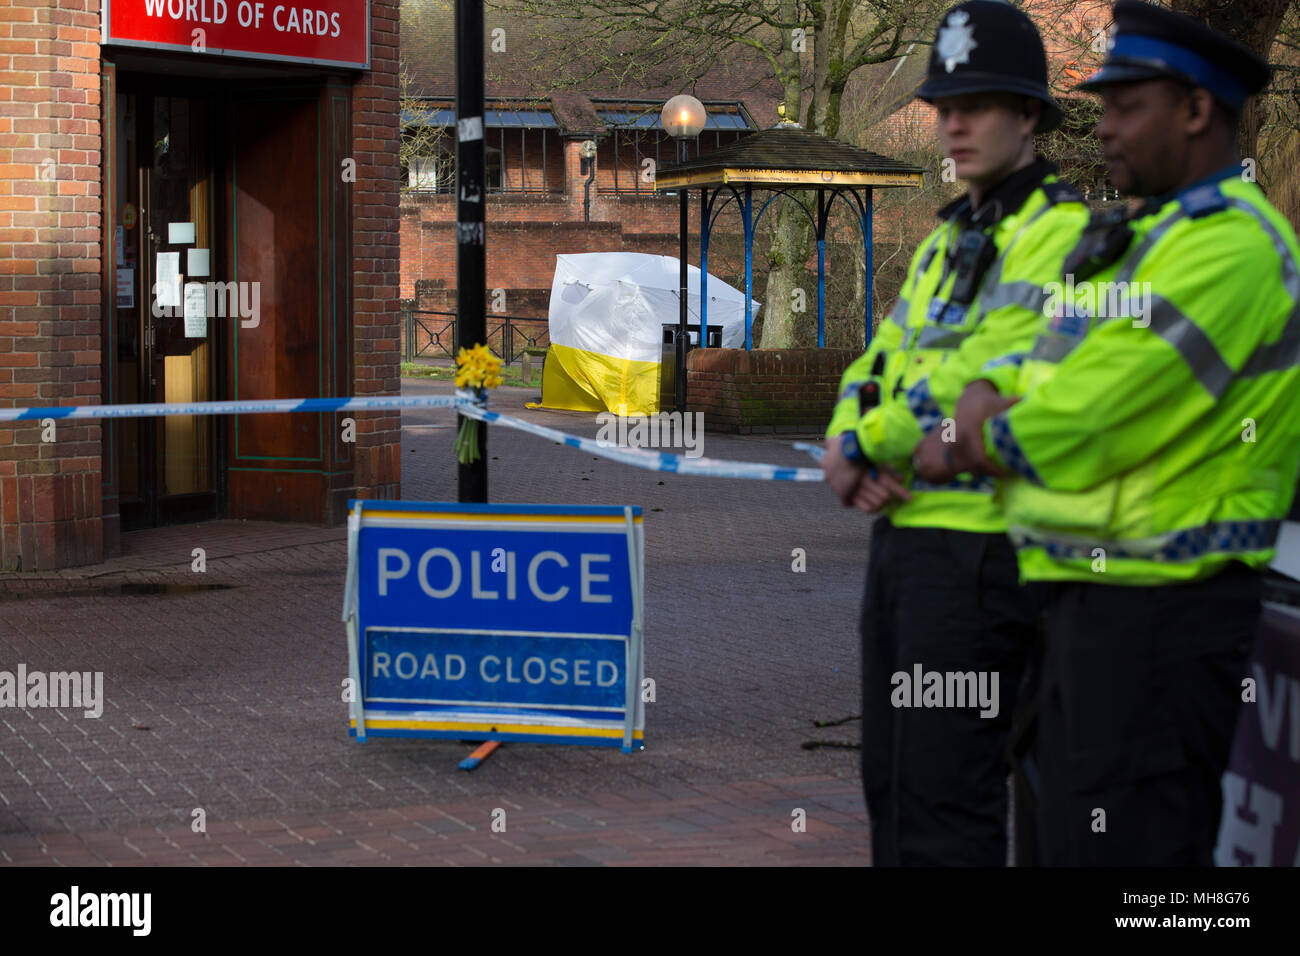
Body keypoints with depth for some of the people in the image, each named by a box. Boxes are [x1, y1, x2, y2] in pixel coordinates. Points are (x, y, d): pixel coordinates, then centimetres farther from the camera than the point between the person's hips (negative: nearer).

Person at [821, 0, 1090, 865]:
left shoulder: (1062, 234, -11)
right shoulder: (947, 243, 19)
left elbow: (988, 377, -22)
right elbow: (878, 366, 17)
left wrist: (861, 447, -10)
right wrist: (850, 451, -6)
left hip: (978, 543, -9)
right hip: (904, 531, 9)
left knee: (945, 797, -9)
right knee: (892, 782, 16)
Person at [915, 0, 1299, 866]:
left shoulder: (1227, 245, -17)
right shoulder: (1149, 236, 17)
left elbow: (1080, 427, -21)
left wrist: (982, 440, -1)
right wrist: (990, 404, 0)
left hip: (1160, 607, -10)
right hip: (1096, 598, 10)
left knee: (1131, 846, -8)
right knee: (1075, 840, 17)